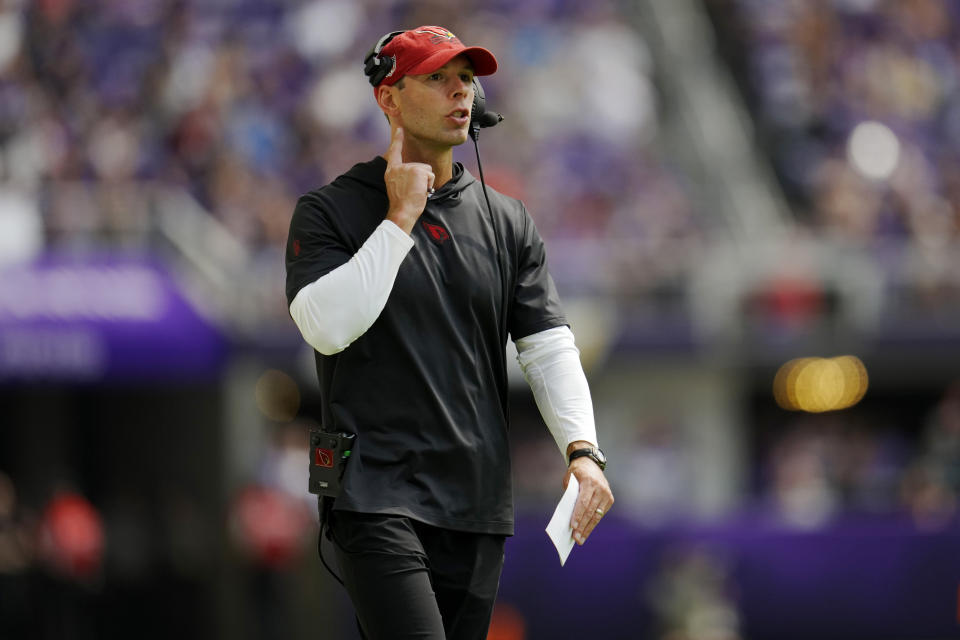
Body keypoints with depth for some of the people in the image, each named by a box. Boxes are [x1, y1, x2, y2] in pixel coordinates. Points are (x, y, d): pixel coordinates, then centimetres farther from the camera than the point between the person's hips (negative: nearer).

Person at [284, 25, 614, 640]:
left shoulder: (506, 221, 14)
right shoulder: (329, 213, 2)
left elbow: (550, 346, 7)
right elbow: (327, 327, -15)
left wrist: (582, 449, -10)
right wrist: (400, 216, -11)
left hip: (478, 502, 5)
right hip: (377, 495, -5)